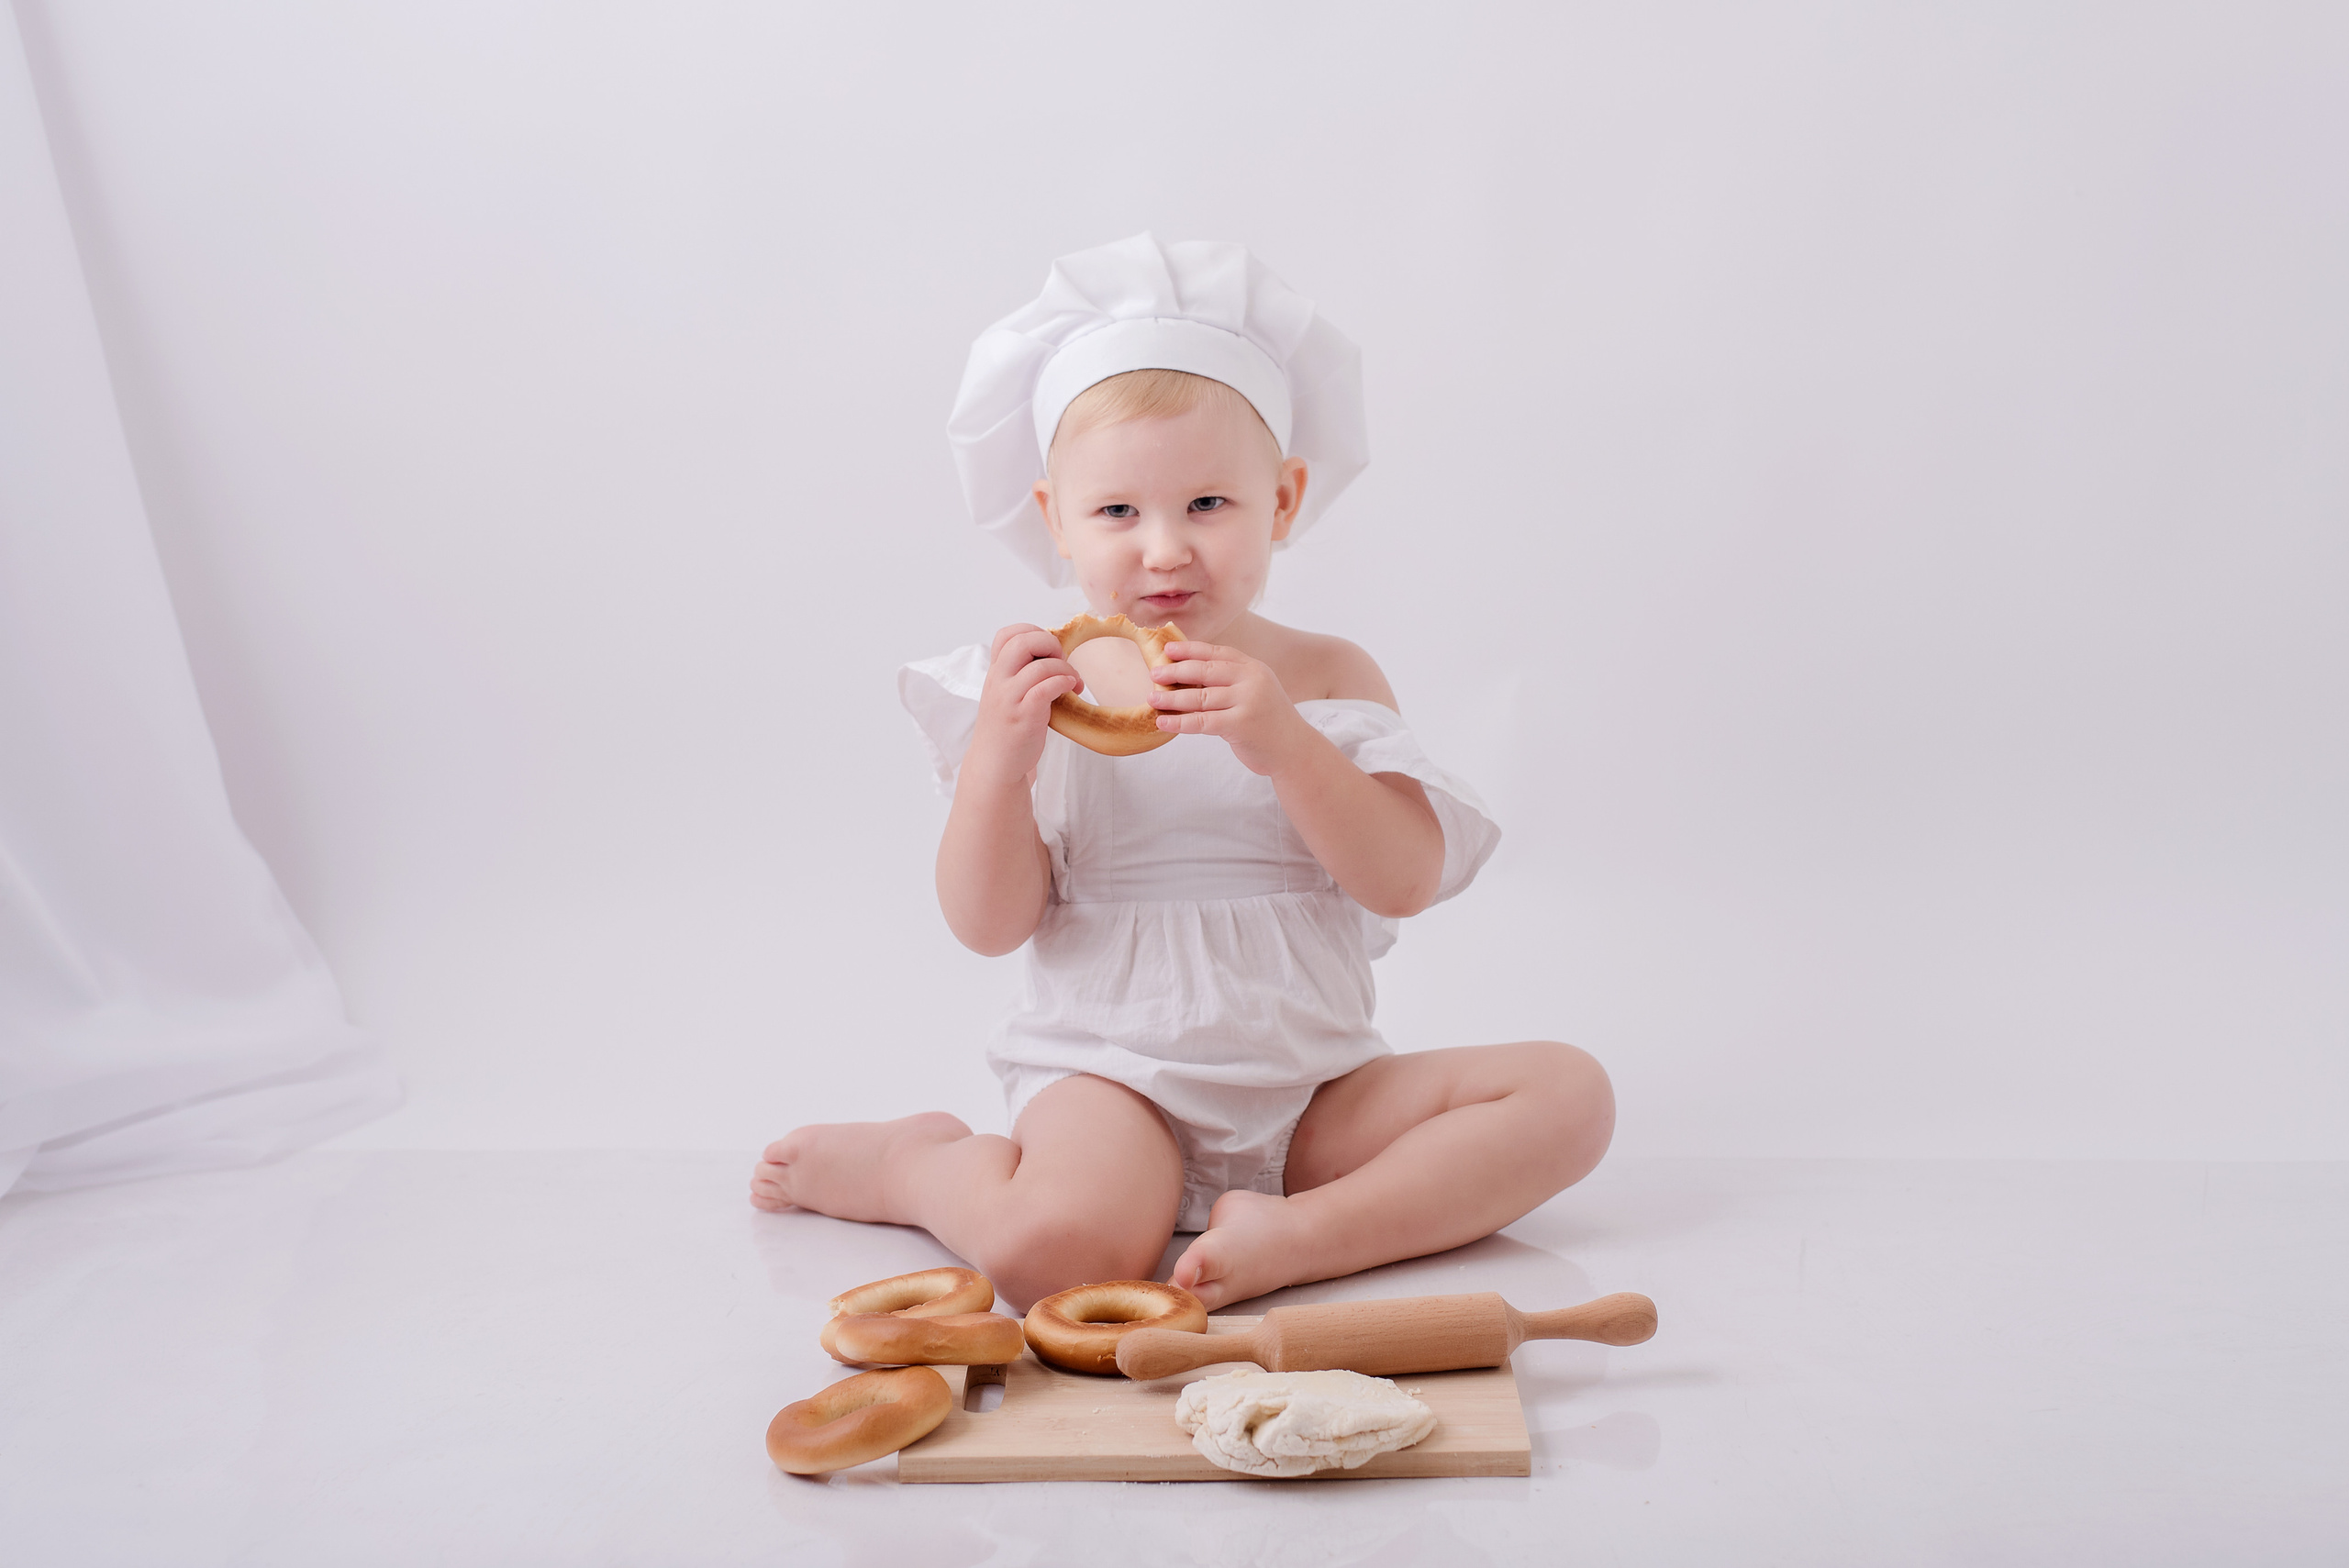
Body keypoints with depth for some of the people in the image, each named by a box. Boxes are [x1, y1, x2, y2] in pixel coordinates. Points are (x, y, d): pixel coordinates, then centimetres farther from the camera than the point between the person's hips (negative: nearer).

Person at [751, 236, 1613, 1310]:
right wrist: (999, 757, -22)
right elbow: (989, 926, -5)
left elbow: (1406, 881, -8)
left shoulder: (1328, 677, 4)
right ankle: (913, 1161, -1)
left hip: (1312, 1089, 3)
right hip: (1112, 1074, -3)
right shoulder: (1049, 688, 0)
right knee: (1055, 1244, -34)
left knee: (1568, 1092, -14)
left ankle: (1305, 1236, -21)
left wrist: (1281, 741, -22)